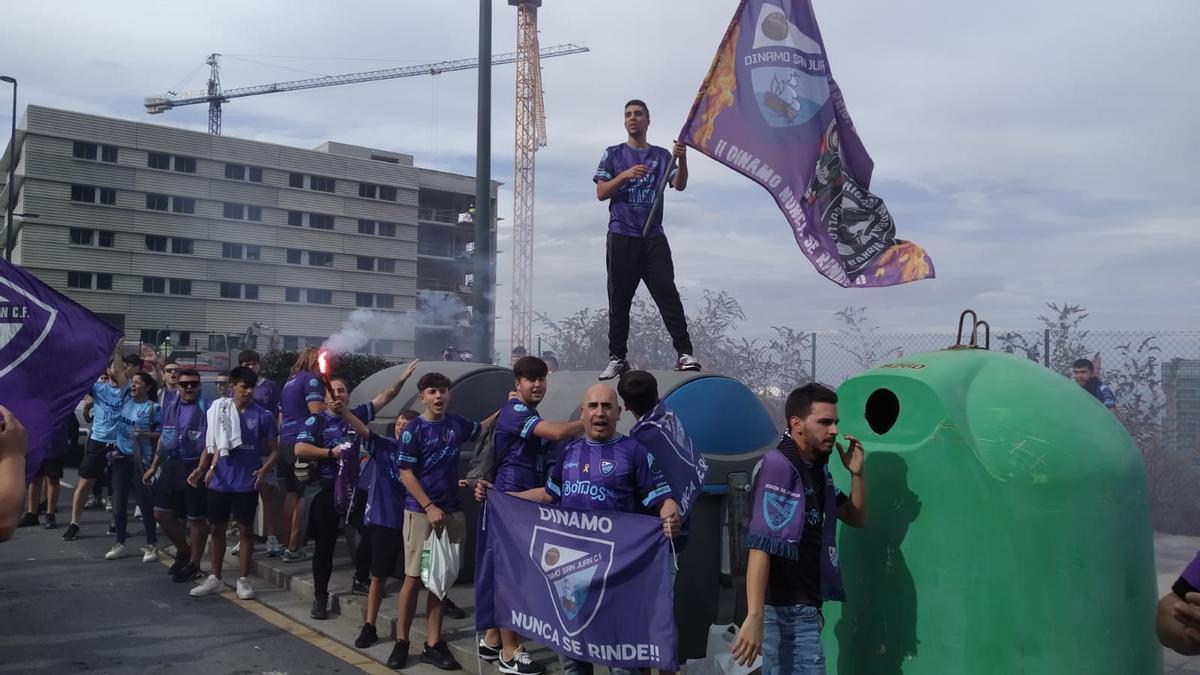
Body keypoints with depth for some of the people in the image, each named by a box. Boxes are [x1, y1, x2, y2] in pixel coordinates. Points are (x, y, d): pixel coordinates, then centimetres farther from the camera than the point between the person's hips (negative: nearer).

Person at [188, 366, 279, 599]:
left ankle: (243, 580, 13)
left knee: (245, 529, 4)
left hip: (246, 484, -3)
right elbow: (211, 445, 10)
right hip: (219, 482, 3)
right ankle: (215, 578, 24)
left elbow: (274, 451, -2)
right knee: (217, 528, 11)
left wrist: (264, 470, -20)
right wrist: (201, 469, -6)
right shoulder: (219, 411, 4)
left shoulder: (264, 416, -5)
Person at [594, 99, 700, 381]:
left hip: (654, 237, 0)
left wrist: (682, 160, -20)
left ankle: (684, 353, -10)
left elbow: (680, 185, -2)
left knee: (668, 294, -7)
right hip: (622, 236, 0)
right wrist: (625, 175, -14)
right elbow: (601, 193, 1)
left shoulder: (661, 155, 12)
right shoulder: (614, 154, 10)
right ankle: (617, 358, 5)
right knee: (619, 299, 1)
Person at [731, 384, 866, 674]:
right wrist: (754, 616, -32)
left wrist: (856, 473, 3)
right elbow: (760, 547, -25)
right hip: (786, 609, -9)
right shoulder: (780, 467, -17)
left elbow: (857, 518, 21)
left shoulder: (817, 469, 10)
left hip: (804, 606, 9)